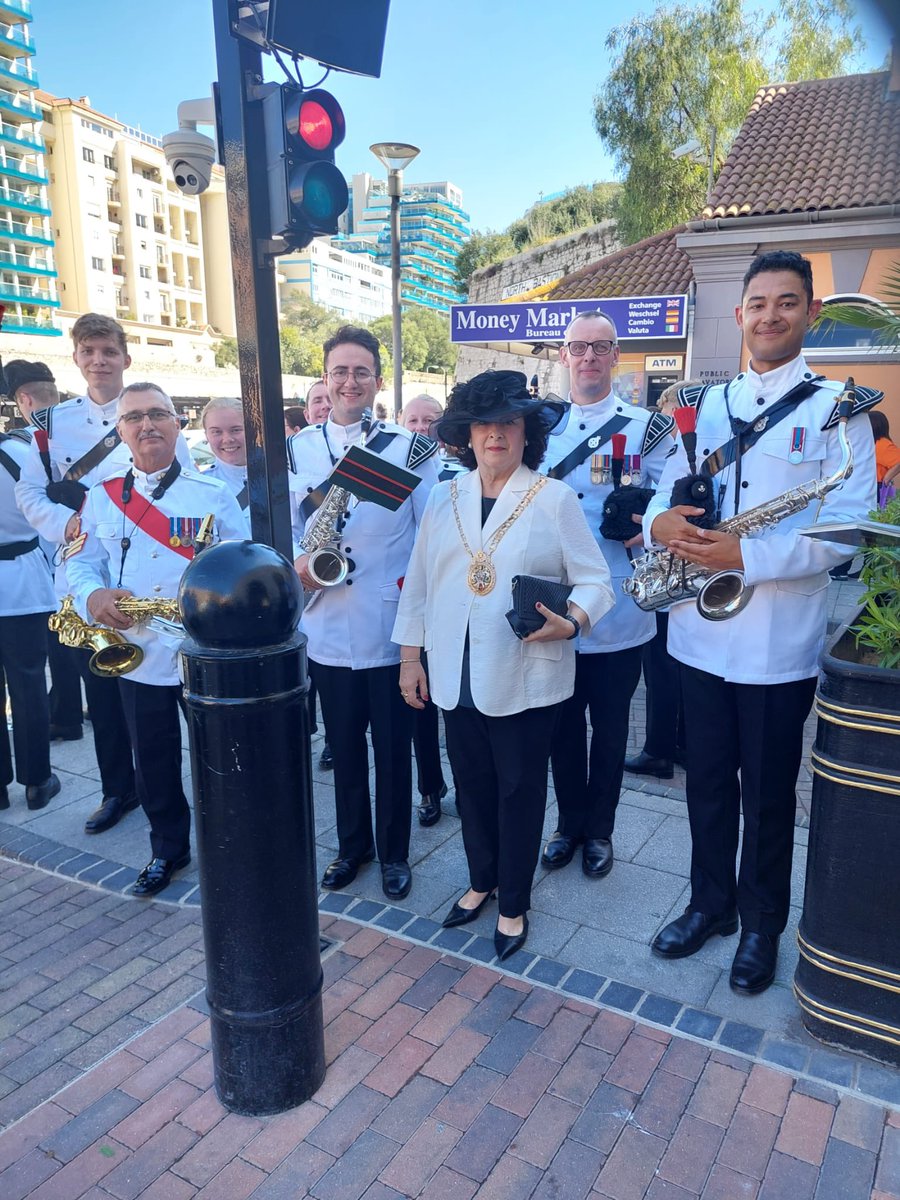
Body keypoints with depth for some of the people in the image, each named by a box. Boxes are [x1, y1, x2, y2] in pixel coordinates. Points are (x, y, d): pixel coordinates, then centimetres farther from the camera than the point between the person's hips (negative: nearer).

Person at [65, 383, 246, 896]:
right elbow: (80, 561, 4)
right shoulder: (102, 496, 7)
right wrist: (92, 595, -17)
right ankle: (168, 849, 36)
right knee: (153, 763, 16)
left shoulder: (214, 493, -1)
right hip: (136, 655, 3)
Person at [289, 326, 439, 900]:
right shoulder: (297, 449, 6)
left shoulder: (409, 446, -3)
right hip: (327, 625, 3)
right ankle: (353, 844, 37)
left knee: (393, 748, 10)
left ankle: (394, 852, 31)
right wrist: (297, 561, -13)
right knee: (344, 746, 17)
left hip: (392, 626, -2)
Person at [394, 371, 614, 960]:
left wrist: (571, 620, -26)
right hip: (455, 674, 4)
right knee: (473, 784, 16)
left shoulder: (556, 499, -4)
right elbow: (419, 581, 10)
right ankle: (481, 881, 39)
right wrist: (410, 656, 8)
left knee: (520, 790, 8)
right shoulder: (445, 498, 8)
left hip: (526, 679, -3)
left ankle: (514, 904, 28)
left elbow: (596, 580, -6)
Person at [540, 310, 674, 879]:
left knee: (610, 727, 12)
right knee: (562, 724, 14)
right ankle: (570, 822, 33)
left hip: (618, 613, -2)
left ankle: (600, 829, 31)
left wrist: (645, 525, -22)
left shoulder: (648, 427, 0)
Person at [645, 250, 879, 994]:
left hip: (778, 645, -4)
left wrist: (747, 555, -25)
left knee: (768, 795, 11)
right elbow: (666, 494, 11)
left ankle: (761, 926, 32)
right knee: (708, 782, 16)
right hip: (699, 634, 4)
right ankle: (710, 903, 36)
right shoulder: (704, 406, 11)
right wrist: (661, 521, -14)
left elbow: (847, 529, -12)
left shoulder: (837, 409, -3)